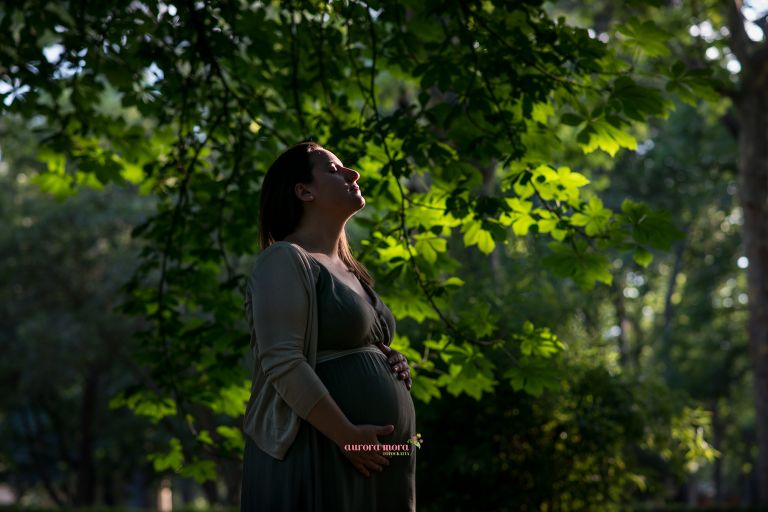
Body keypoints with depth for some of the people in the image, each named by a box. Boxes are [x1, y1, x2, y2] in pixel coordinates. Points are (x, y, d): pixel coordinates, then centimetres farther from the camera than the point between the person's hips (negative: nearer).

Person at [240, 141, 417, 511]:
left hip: (376, 457, 9)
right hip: (321, 452, -9)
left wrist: (393, 365, 8)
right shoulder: (285, 259, -8)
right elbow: (282, 364, -19)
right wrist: (347, 436, -22)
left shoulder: (348, 269, 20)